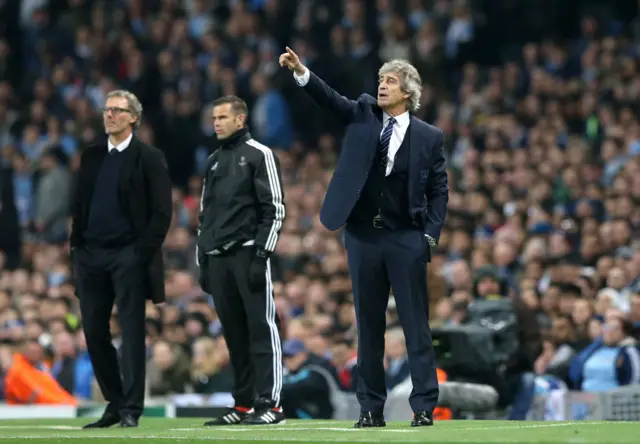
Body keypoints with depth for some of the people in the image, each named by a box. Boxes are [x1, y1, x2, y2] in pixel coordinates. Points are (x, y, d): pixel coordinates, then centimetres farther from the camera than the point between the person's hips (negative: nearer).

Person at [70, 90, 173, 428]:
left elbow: (162, 212, -6)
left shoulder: (149, 158, -2)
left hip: (128, 255, -6)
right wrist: (76, 246, 8)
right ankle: (114, 404, 16)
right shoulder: (91, 156, 15)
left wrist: (144, 252, -12)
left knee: (132, 331, -5)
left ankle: (131, 409, -4)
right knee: (94, 333, 6)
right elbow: (79, 204, 18)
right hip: (91, 255, 6)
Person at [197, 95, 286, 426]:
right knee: (234, 334, 7)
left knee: (261, 329, -8)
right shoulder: (213, 162, 19)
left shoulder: (259, 155, -1)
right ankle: (243, 404, 10)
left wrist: (261, 255, -14)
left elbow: (274, 209, -7)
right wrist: (203, 262, 16)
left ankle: (270, 404, -9)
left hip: (249, 254, -6)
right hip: (217, 258, 6)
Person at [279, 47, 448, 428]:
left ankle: (424, 408, 2)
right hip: (364, 238, 2)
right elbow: (330, 98, -7)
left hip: (407, 240, -2)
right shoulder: (363, 115, 7)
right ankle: (372, 409, 11)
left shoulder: (429, 137, 1)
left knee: (416, 326, -1)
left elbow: (439, 192, 2)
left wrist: (431, 235, -7)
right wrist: (301, 72, -23)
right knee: (369, 327, 6)